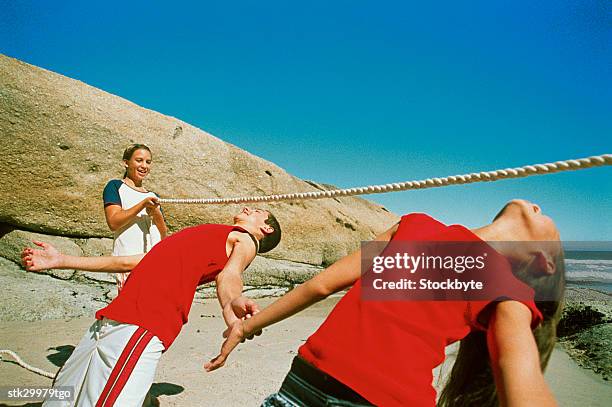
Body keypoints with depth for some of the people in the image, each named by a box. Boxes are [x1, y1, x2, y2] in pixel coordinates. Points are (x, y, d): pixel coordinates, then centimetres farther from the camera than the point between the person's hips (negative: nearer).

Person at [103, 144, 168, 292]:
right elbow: (113, 222, -6)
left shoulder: (153, 196, 22)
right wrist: (143, 204, -12)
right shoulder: (115, 186, 8)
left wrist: (156, 213, -1)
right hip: (128, 261, -5)